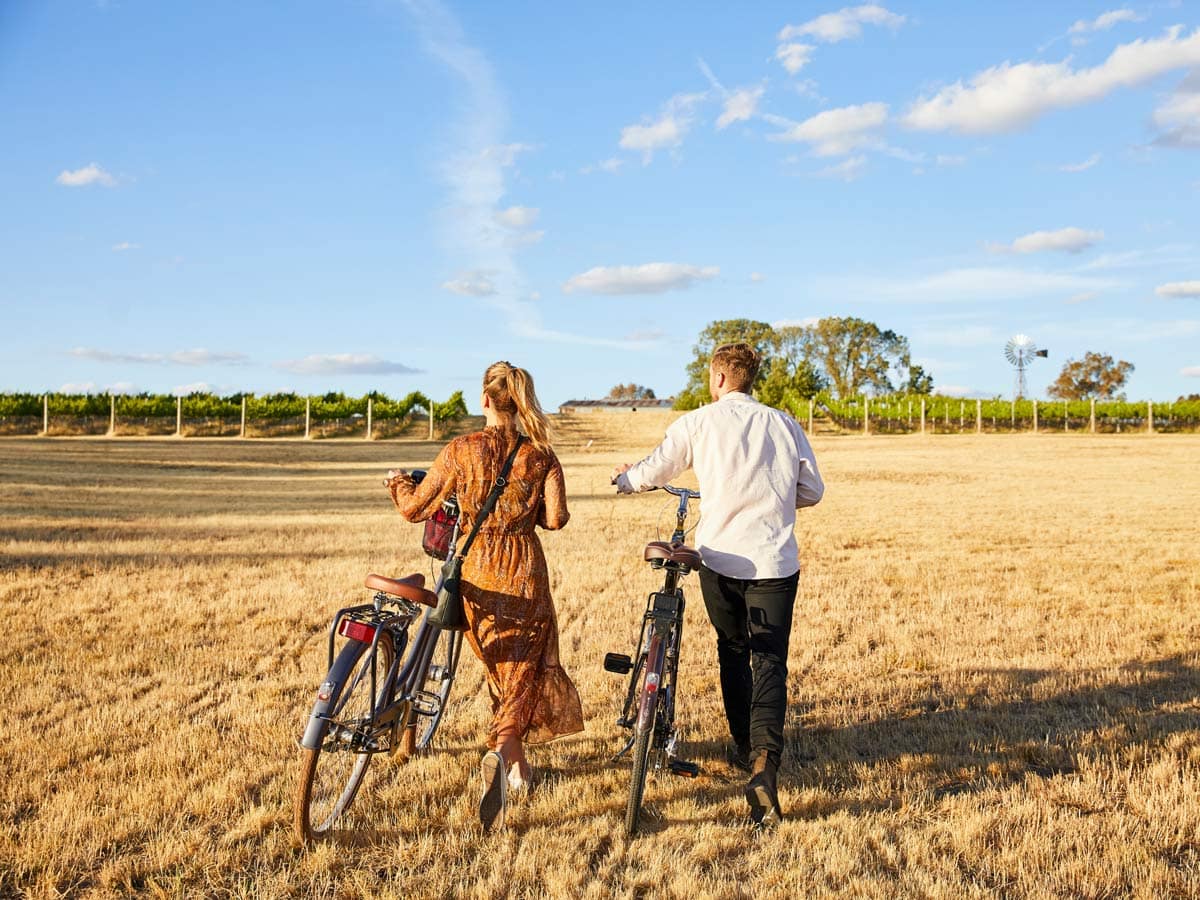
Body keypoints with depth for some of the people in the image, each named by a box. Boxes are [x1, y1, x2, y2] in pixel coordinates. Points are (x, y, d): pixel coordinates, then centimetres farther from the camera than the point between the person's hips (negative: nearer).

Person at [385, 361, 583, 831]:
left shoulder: (460, 451, -7)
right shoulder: (540, 455, -4)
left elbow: (414, 508, -3)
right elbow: (555, 518, -10)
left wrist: (398, 481, 19)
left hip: (476, 569, 1)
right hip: (524, 569, -1)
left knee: (499, 666, 21)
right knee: (524, 668, 12)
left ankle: (516, 765, 31)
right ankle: (502, 750, -15)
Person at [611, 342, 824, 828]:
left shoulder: (699, 422, -1)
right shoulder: (784, 423, 5)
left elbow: (654, 470, 7)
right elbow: (812, 490, 9)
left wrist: (624, 477, 29)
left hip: (720, 558, 0)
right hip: (775, 562, 0)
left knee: (733, 653, 20)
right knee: (769, 661, 0)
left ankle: (745, 749, 31)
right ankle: (765, 760, -19)